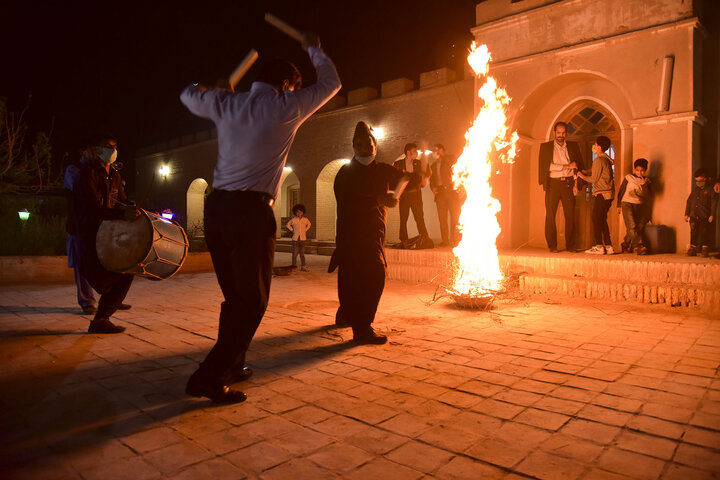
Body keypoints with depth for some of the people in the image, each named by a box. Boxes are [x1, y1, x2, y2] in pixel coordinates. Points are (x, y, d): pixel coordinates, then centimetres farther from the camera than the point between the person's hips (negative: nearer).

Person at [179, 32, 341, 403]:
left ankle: (229, 366, 29)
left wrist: (217, 88, 49)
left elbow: (188, 94, 34)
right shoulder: (285, 107, 1)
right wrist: (313, 49, 31)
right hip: (252, 211, -7)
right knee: (252, 301, 2)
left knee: (234, 296, 17)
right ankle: (210, 378, -1)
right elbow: (331, 83, 16)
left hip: (216, 207, 7)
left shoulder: (226, 103, 14)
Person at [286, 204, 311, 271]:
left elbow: (309, 224, 22)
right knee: (295, 253, 0)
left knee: (302, 253, 8)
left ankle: (303, 267, 16)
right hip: (295, 239, -2)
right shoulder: (293, 219, -6)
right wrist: (292, 230, 3)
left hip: (303, 239, 2)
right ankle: (294, 267, 8)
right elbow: (288, 225, 13)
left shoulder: (305, 219, 1)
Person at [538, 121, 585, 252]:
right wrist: (567, 166, -7)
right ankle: (552, 246, 3)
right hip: (553, 184, -2)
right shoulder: (545, 147, 7)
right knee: (550, 215, -4)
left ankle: (570, 245, 5)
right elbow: (548, 166, -4)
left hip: (568, 183, 2)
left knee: (570, 215, -2)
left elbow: (579, 166, 10)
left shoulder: (573, 146, 14)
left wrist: (576, 183, -2)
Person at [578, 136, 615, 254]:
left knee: (596, 219, -6)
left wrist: (583, 176, 6)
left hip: (601, 194, -9)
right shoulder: (607, 159, 17)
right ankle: (608, 246, 11)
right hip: (608, 194, 9)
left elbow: (594, 179, -10)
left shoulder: (598, 160, -11)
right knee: (602, 220, 11)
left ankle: (599, 246, -8)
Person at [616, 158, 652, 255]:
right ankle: (639, 246, -19)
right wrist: (619, 205, 5)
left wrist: (644, 185, -15)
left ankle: (625, 245, 8)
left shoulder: (647, 181, 10)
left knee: (639, 227, -4)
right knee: (632, 226, -16)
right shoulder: (629, 177, 3)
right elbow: (621, 191, 7)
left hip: (640, 206, 3)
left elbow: (647, 196, -1)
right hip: (627, 204, -3)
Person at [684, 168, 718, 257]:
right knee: (693, 233, 5)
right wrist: (687, 214, 14)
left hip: (705, 216, -4)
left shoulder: (710, 189, -1)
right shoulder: (695, 189, 14)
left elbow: (714, 203, -6)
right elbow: (689, 201, 18)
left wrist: (712, 215, -13)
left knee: (705, 234, -2)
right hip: (694, 216, 4)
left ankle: (705, 250, 4)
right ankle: (693, 249, 11)